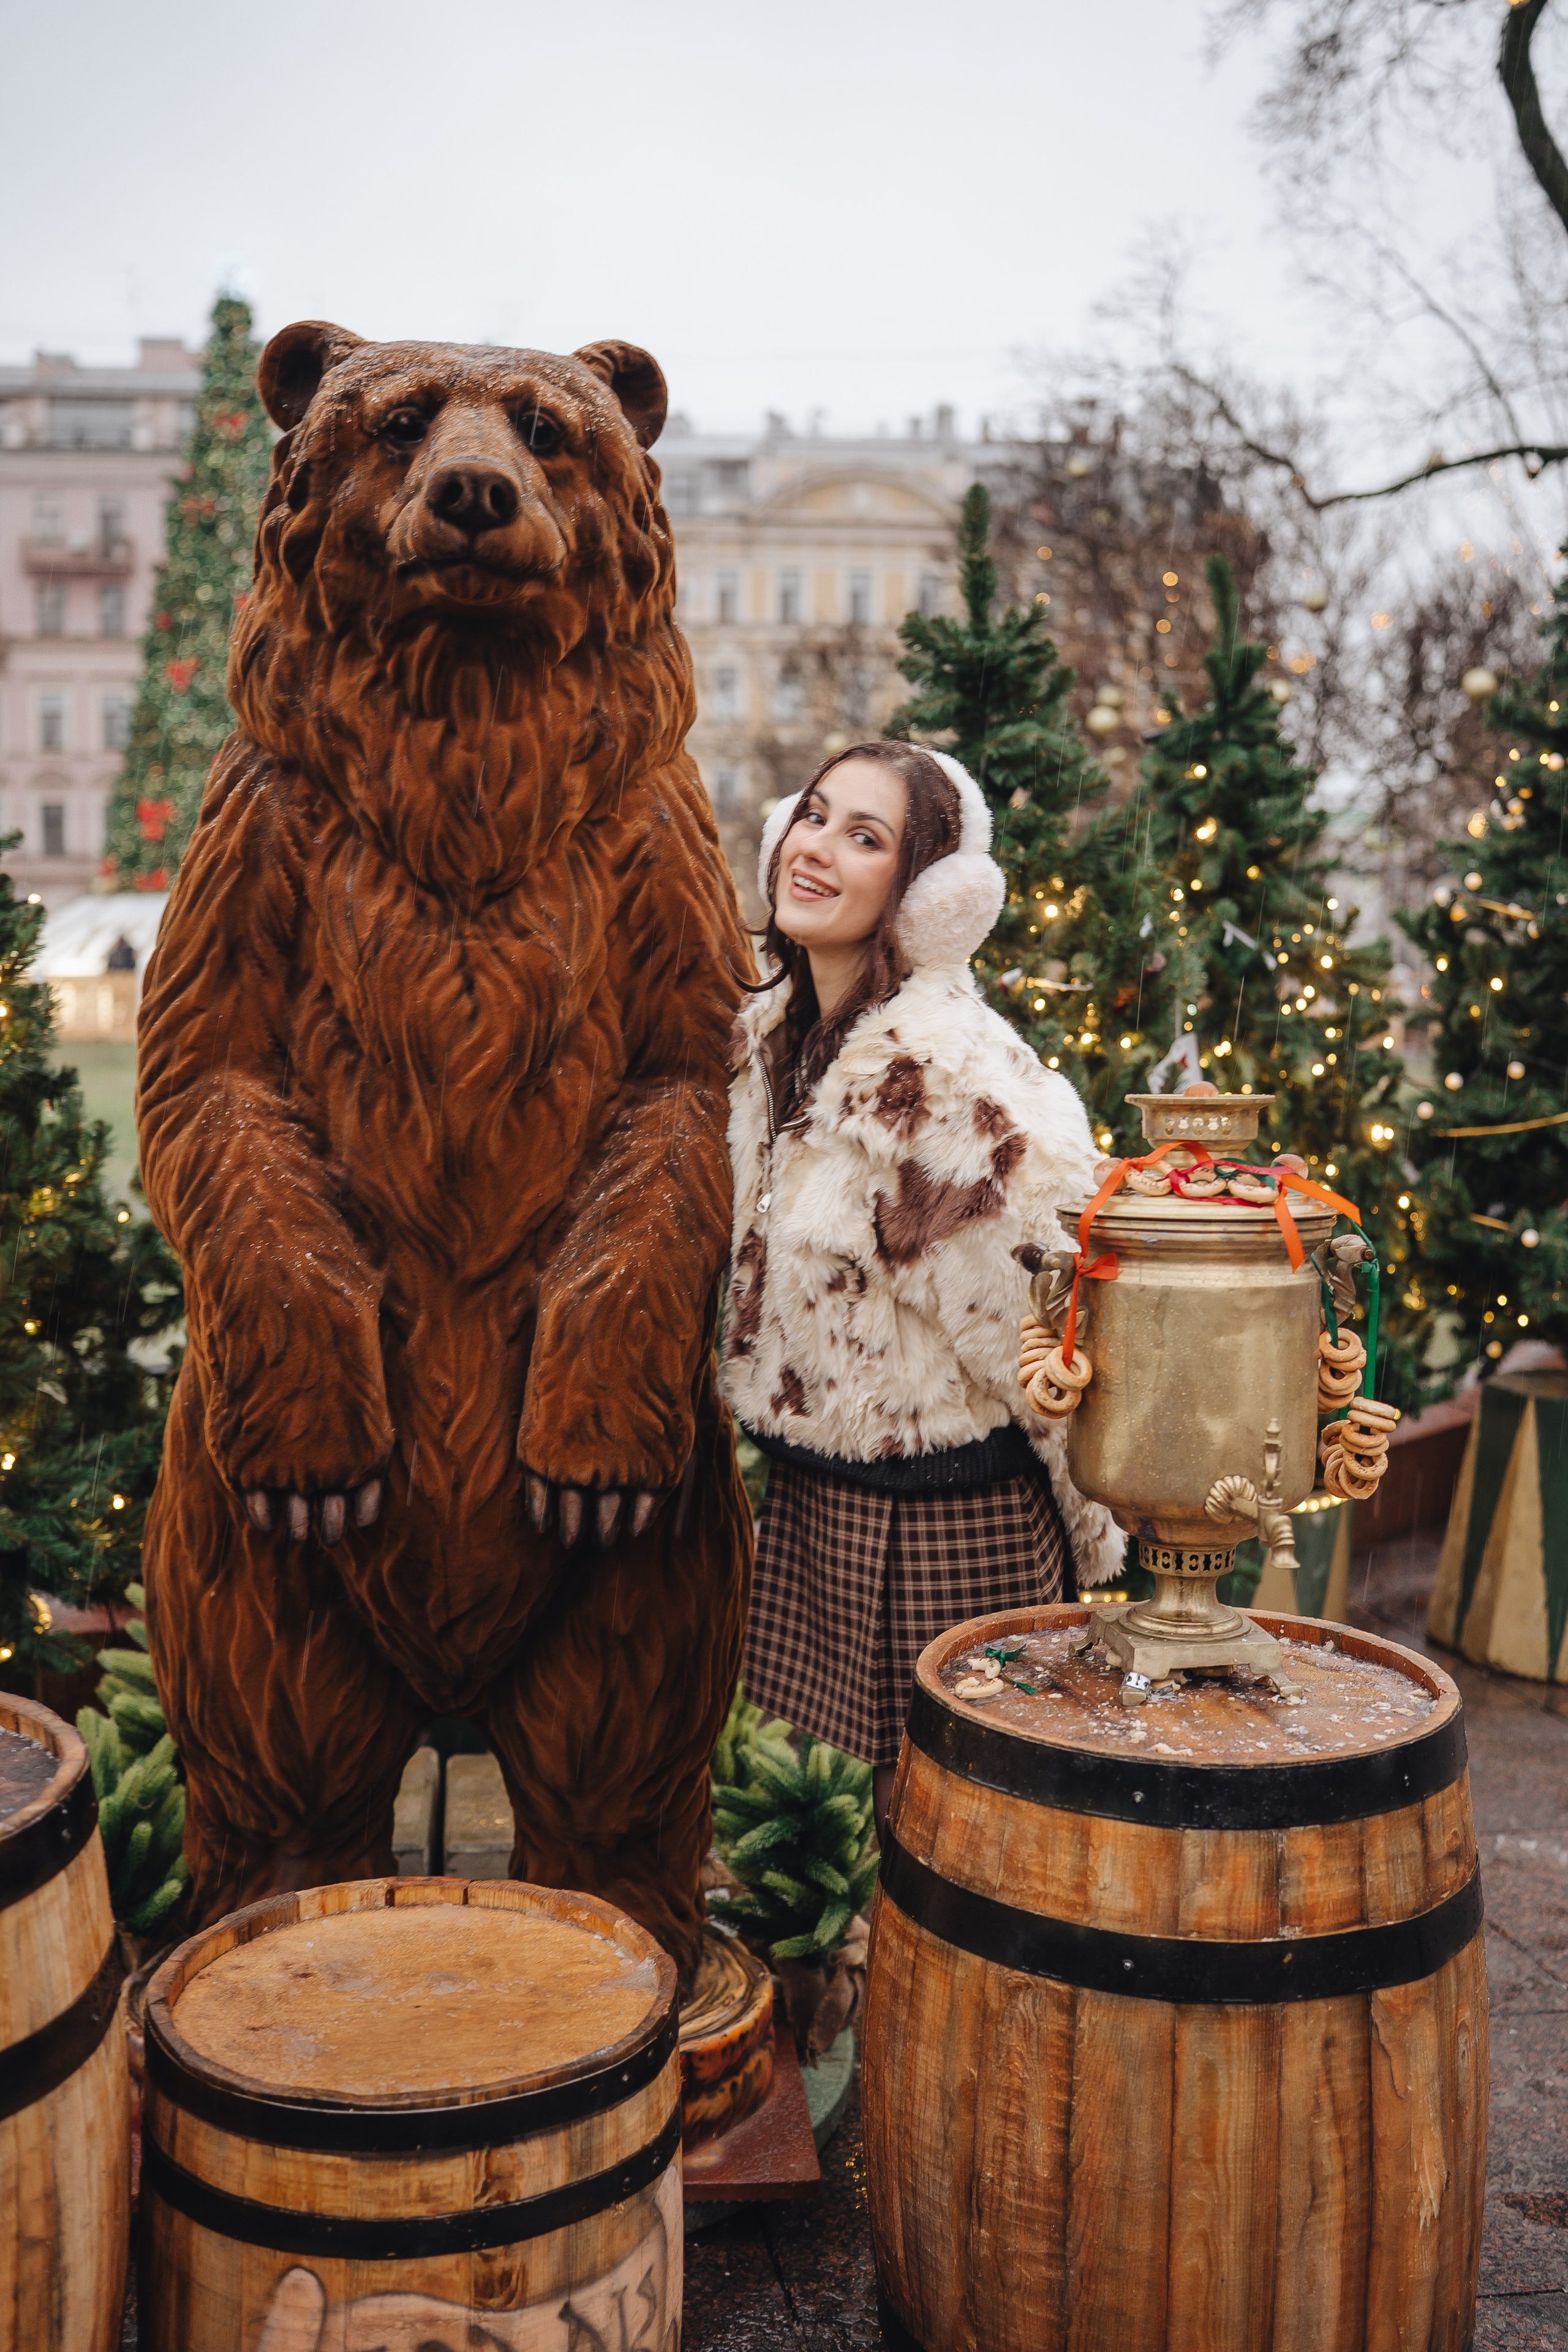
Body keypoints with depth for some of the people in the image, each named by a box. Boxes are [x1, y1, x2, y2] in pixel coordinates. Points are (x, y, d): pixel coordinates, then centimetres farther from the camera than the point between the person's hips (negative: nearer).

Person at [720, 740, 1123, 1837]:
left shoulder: (952, 1074, -22)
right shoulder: (767, 1039, 4)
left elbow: (1036, 1316, -17)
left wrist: (1087, 1540, -8)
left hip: (948, 1523, -7)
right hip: (804, 1499, 8)